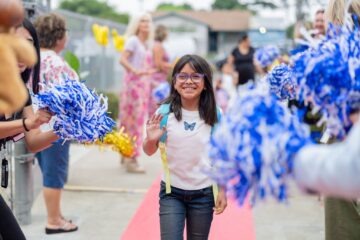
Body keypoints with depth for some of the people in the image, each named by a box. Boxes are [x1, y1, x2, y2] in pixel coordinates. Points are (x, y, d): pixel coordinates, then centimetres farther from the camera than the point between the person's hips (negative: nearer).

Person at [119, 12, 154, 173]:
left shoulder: (146, 43, 15)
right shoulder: (133, 40, -9)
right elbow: (122, 60, -21)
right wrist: (135, 71, -32)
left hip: (143, 83, 8)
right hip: (133, 82, -8)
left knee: (137, 119, 12)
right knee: (134, 119, -10)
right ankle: (131, 159, -8)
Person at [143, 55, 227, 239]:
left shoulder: (215, 115, -7)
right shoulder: (165, 112, -9)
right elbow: (149, 151, 2)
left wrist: (222, 190, 1)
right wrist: (151, 140, -19)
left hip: (203, 194, 1)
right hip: (171, 192, -1)